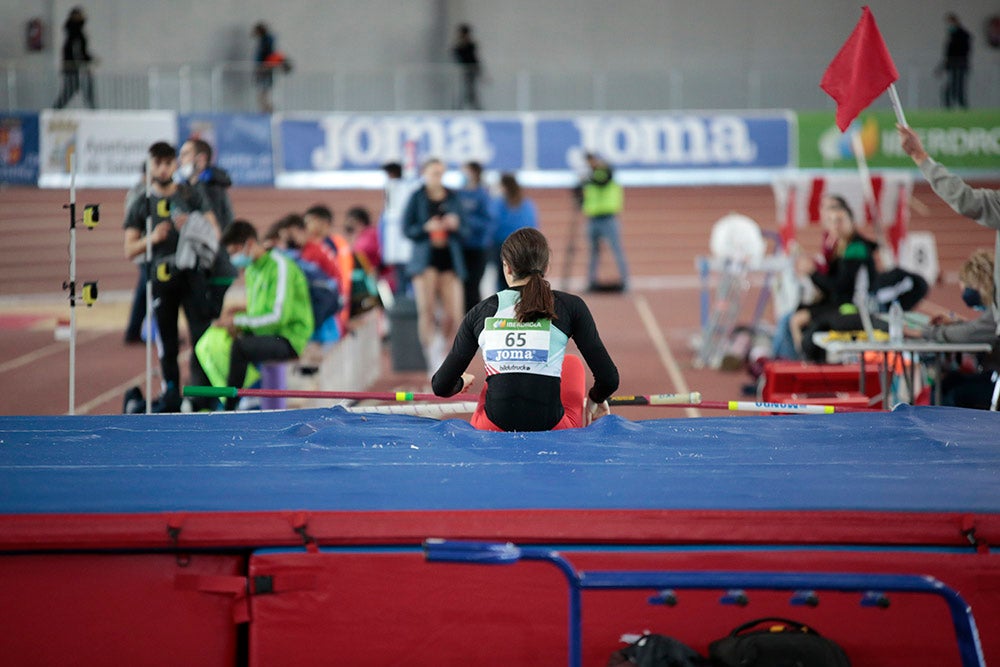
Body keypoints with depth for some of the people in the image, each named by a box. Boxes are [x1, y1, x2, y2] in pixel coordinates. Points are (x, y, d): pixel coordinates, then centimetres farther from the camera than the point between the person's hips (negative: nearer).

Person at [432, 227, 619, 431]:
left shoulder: (480, 312, 7)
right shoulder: (570, 307, 2)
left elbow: (441, 386, 11)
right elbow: (609, 378, 1)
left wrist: (461, 382, 35)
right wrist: (595, 399, 24)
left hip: (492, 429, 2)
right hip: (551, 427, -2)